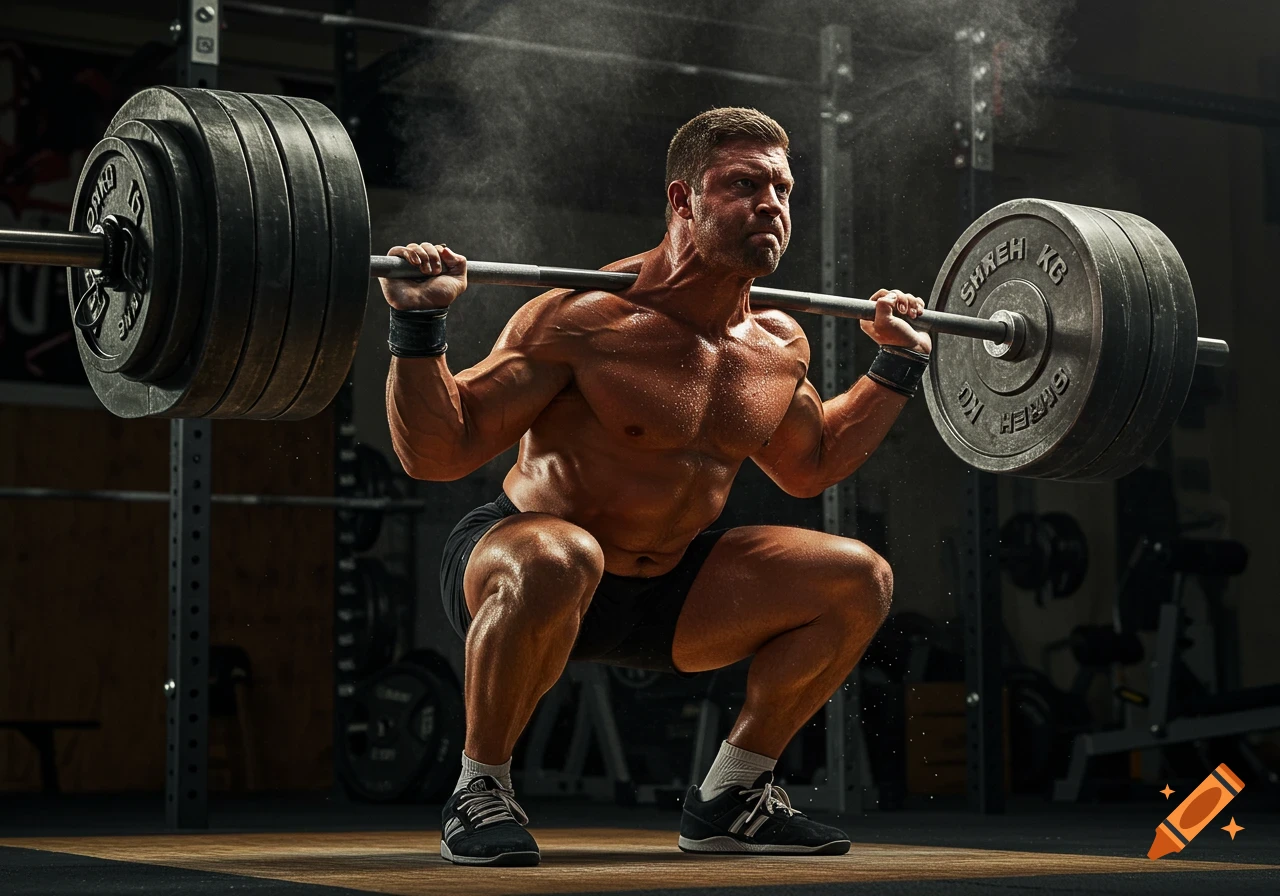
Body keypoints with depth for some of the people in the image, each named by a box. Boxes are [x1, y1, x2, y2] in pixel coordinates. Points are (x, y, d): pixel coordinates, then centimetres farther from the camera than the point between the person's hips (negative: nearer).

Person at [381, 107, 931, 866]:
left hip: (662, 590, 7)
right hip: (513, 568, -7)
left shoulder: (780, 347, 0)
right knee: (559, 561, -42)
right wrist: (419, 325, -33)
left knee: (860, 581, -1)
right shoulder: (586, 320, -22)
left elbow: (809, 467, 21)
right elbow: (435, 452, -21)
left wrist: (900, 365, 16)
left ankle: (729, 797, 10)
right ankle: (480, 790, -18)